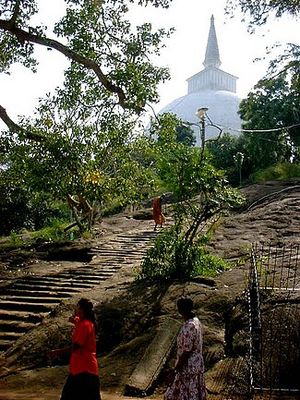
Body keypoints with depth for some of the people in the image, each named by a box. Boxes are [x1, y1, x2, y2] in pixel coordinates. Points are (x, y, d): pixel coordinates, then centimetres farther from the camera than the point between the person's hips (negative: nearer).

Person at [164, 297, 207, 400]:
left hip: (188, 367, -9)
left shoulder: (189, 327, -25)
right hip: (196, 363, 9)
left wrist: (176, 370, -15)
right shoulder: (196, 321, 4)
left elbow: (186, 352, -24)